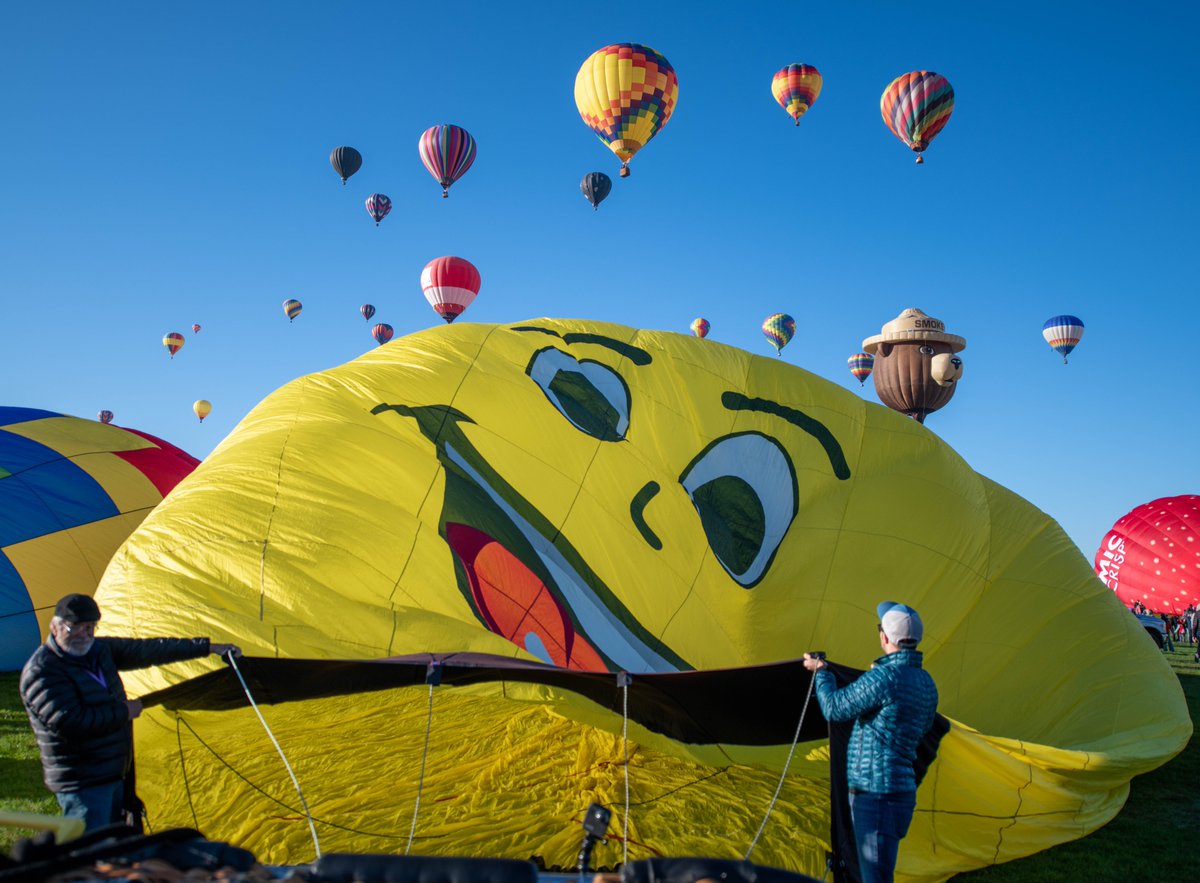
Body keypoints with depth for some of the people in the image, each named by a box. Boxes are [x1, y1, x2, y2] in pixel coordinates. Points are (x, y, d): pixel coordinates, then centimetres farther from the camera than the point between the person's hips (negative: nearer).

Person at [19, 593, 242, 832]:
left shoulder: (100, 650, 7)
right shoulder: (42, 670, -18)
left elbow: (148, 650, 12)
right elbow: (69, 723, -26)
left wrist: (206, 647, 11)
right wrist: (123, 712, -16)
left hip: (114, 775, 9)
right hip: (81, 783, -9)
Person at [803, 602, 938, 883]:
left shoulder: (884, 676, -21)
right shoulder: (926, 682, 8)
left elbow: (834, 708, -13)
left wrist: (821, 672, 6)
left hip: (875, 793, -10)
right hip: (902, 791, 10)